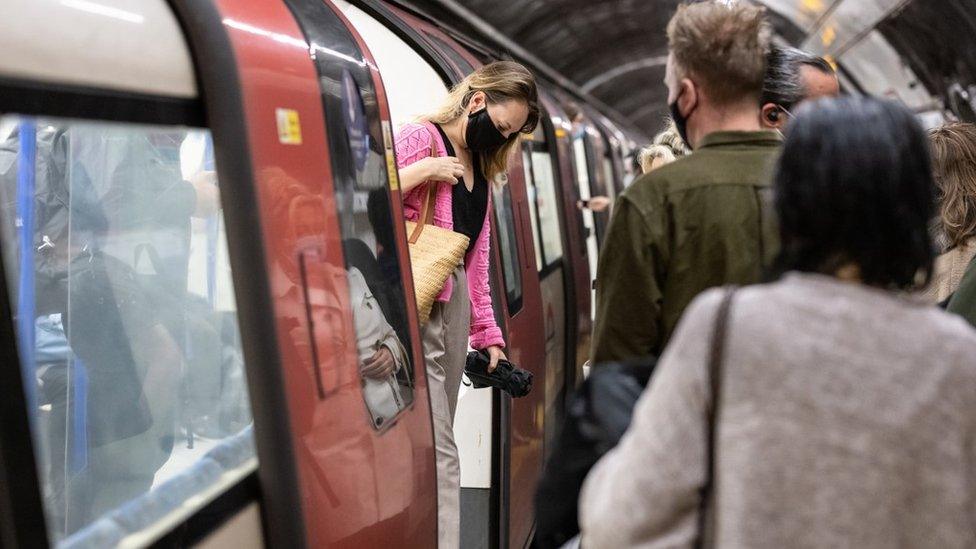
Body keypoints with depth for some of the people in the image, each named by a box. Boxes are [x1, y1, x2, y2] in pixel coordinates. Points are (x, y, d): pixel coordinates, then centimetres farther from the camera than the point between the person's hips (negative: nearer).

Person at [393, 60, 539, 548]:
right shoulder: (421, 138, -3)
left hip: (455, 306, 8)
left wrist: (487, 333, 18)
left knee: (436, 445, 10)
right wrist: (423, 170, -17)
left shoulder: (481, 169, 20)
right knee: (437, 451, -9)